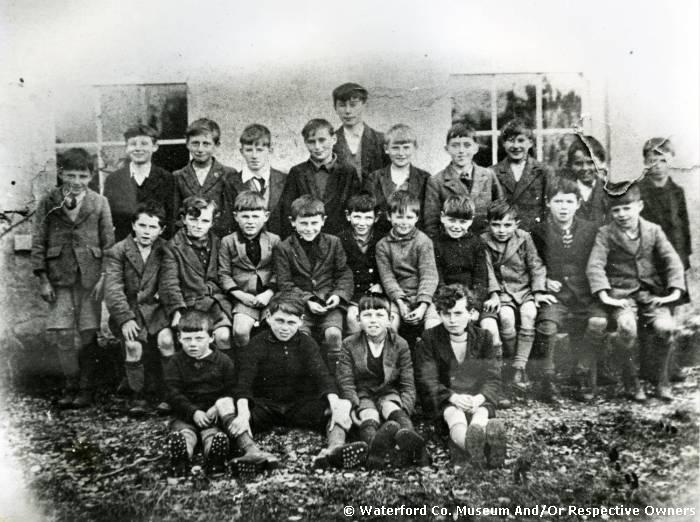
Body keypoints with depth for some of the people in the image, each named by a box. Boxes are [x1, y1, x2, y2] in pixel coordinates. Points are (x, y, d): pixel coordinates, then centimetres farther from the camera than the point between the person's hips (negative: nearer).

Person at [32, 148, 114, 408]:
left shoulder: (99, 203, 4)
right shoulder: (48, 202, 3)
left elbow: (108, 241, 4)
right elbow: (38, 242, 4)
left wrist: (103, 276, -4)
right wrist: (43, 279, -1)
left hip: (90, 276, 0)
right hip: (59, 277, 1)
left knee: (87, 333, 2)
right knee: (60, 332, -4)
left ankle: (86, 387, 16)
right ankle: (71, 384, 15)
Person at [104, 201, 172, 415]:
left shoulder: (165, 251, 5)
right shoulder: (116, 252, -1)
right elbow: (113, 289, -10)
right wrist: (125, 318, -21)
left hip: (155, 307, 1)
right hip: (126, 310, -1)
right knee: (133, 344, -25)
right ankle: (137, 395, -1)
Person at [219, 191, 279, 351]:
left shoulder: (274, 240, 7)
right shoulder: (228, 242, 6)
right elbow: (224, 274, 4)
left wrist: (269, 293, -11)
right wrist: (240, 295, -8)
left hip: (270, 295, 1)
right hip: (244, 297, 0)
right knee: (240, 331, -25)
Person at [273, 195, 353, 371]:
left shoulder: (333, 243, 9)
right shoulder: (283, 248, 3)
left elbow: (344, 273, 11)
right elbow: (284, 284, -1)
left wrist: (339, 294, -8)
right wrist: (307, 300, -14)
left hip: (329, 303, 1)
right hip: (299, 304, -1)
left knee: (334, 333, -25)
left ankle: (333, 376, -6)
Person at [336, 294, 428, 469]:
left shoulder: (400, 345, 2)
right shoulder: (349, 344, 1)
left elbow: (408, 385, 0)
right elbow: (345, 382, -3)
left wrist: (403, 411, -17)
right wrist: (354, 407, -20)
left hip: (389, 393, 1)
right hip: (362, 394, -1)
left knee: (392, 410, -33)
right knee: (369, 415, -33)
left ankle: (409, 441, -65)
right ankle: (374, 445, -68)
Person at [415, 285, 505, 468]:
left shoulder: (484, 338, 8)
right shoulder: (428, 339, 3)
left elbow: (493, 378, 0)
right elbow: (427, 380, -6)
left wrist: (480, 397, -23)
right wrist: (453, 397, -25)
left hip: (478, 399, 2)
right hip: (443, 401, -1)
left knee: (481, 413, -35)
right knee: (454, 415, -37)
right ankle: (471, 446, -73)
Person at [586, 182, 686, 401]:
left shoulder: (653, 230, 9)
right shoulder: (605, 233, 3)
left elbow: (673, 261, 3)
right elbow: (595, 266, -8)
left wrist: (675, 291, -11)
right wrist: (604, 295, -22)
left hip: (652, 292, 2)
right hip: (621, 294, -2)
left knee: (666, 327, -25)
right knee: (627, 328, -31)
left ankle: (662, 377, 2)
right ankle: (630, 377, -4)